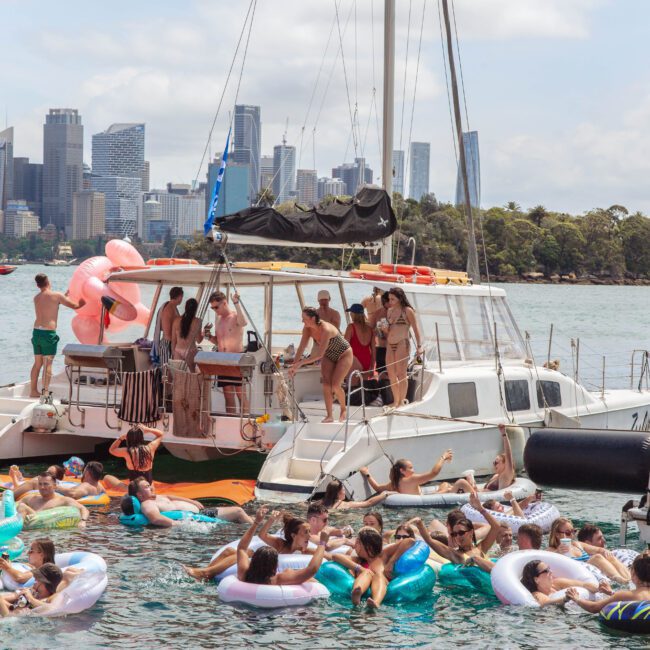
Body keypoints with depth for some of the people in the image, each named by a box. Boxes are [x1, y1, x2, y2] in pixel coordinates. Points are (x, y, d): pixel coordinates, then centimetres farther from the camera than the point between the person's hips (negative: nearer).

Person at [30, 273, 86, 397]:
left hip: (36, 331, 6)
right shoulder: (56, 295, -7)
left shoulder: (36, 298, 11)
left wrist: (65, 295, 30)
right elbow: (74, 306, -1)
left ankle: (33, 390, 19)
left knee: (37, 363, 15)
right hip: (48, 333, -6)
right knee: (48, 364, -3)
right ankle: (45, 392, -5)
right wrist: (82, 304, 20)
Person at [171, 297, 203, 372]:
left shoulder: (177, 321, 2)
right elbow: (198, 340, 0)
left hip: (178, 351, 3)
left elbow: (173, 340, 7)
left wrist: (173, 352, 17)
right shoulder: (197, 321, -6)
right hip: (191, 351, -3)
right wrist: (203, 333, 17)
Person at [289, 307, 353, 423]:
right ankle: (329, 415, -9)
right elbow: (301, 347, -13)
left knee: (335, 385, -15)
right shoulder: (307, 328, -16)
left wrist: (301, 363, -42)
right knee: (326, 383, -11)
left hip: (344, 355, -6)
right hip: (329, 356, 6)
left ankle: (343, 410, 10)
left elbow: (320, 354, -40)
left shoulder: (326, 329, -37)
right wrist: (294, 365, -21)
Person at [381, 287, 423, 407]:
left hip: (402, 344, -7)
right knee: (391, 374, 7)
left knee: (401, 374, -7)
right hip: (390, 345, 7)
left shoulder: (407, 311, -4)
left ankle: (402, 401, -2)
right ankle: (396, 401, 17)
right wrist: (385, 329, -1)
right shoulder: (390, 311, 15)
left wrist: (419, 346, -18)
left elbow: (416, 328, -8)